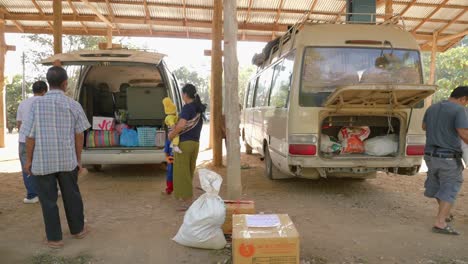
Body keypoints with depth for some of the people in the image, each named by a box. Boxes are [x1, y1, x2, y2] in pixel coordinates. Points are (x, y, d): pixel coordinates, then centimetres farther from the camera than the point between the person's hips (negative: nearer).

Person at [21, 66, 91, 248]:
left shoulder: (37, 104, -8)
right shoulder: (73, 105, -5)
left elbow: (30, 136, -5)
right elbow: (79, 135, -1)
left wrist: (29, 160, 7)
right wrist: (78, 159, 9)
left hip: (43, 161, -1)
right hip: (67, 160, 1)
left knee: (48, 199, 10)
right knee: (71, 195, 17)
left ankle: (54, 238, 18)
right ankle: (77, 229, 32)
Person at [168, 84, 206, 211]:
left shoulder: (187, 108, -15)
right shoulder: (199, 108, 11)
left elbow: (182, 125, -30)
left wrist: (171, 134, -14)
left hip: (184, 143, -8)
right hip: (195, 143, 8)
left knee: (182, 172, -1)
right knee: (189, 171, 19)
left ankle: (188, 200, -1)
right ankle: (185, 195, 31)